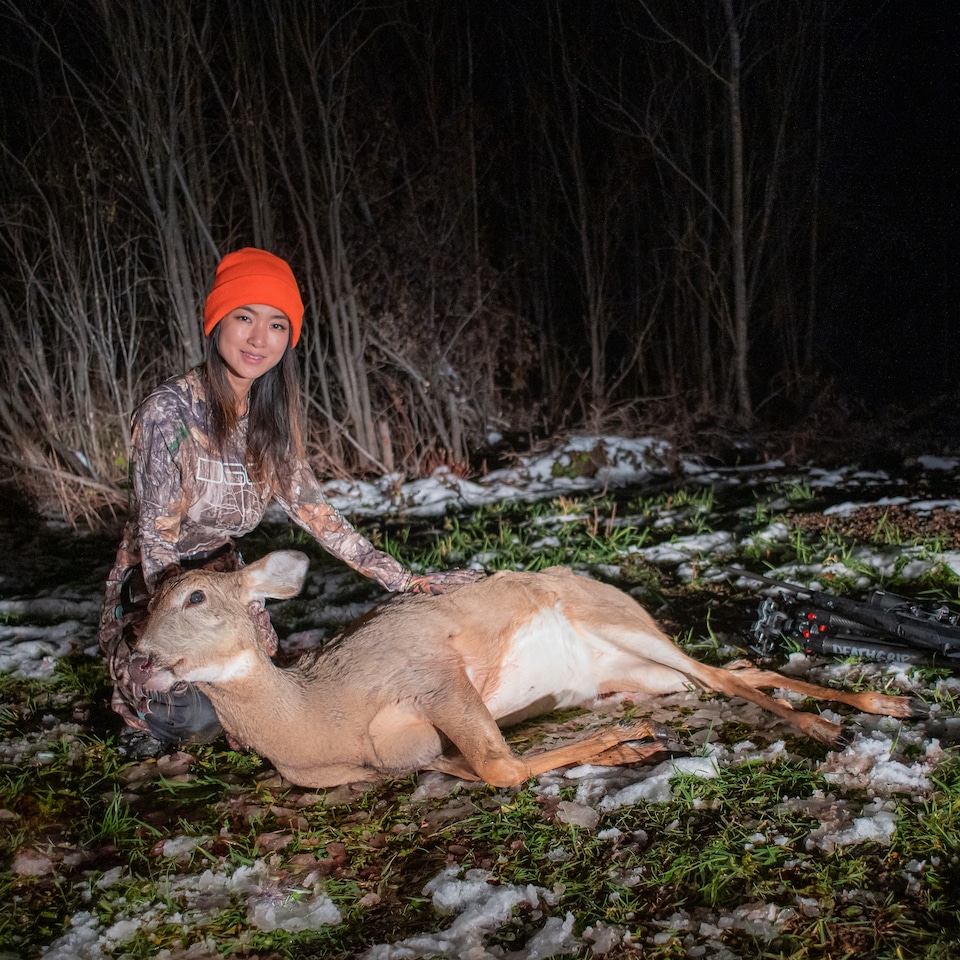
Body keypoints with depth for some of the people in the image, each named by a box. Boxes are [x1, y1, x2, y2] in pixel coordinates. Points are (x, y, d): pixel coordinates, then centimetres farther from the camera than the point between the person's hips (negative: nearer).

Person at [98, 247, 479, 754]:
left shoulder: (269, 418, -3)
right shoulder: (169, 411, -24)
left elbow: (314, 511, -3)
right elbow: (157, 543, -22)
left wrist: (408, 583, -9)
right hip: (153, 594, -6)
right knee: (202, 716, -23)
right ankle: (137, 701, 12)